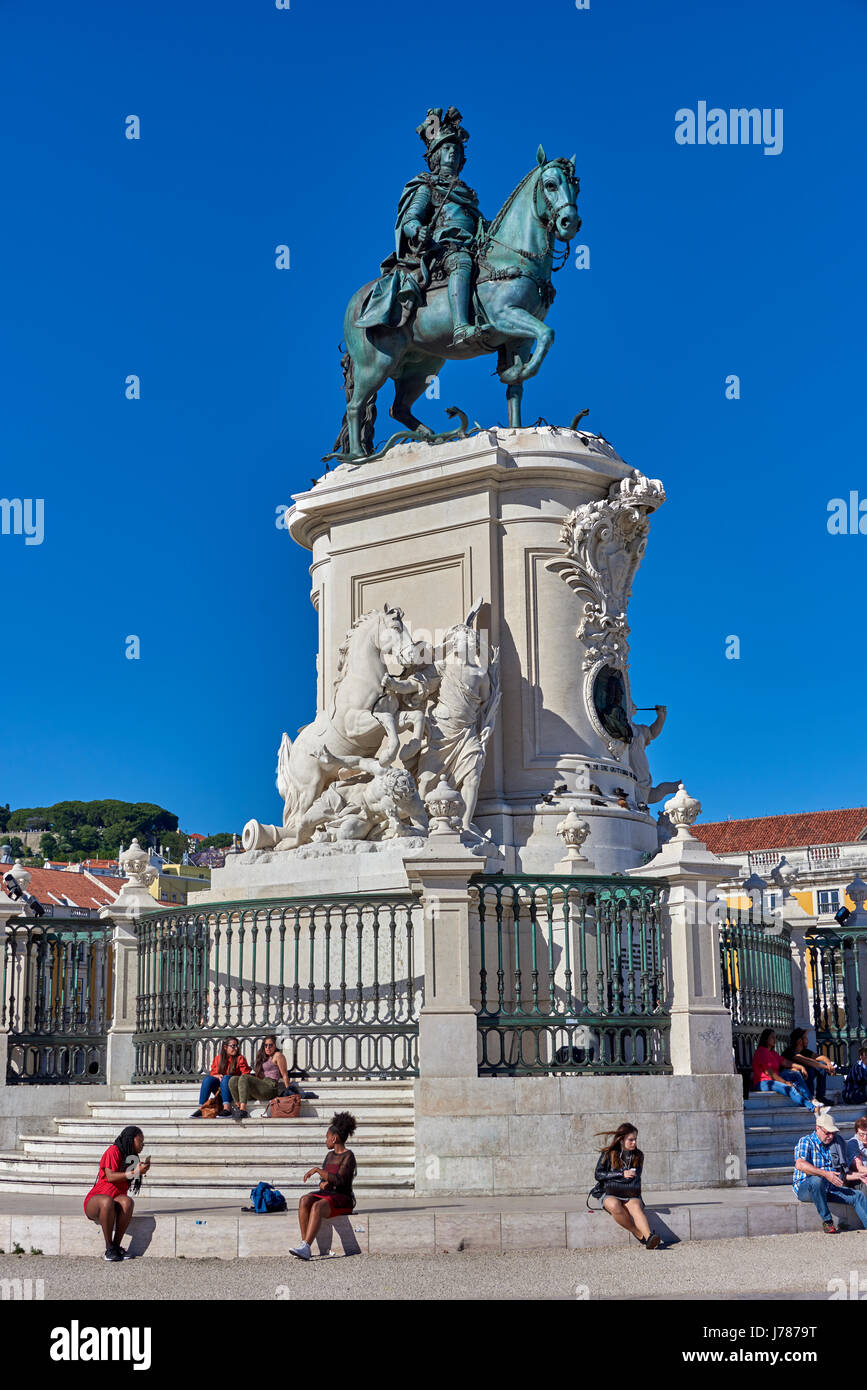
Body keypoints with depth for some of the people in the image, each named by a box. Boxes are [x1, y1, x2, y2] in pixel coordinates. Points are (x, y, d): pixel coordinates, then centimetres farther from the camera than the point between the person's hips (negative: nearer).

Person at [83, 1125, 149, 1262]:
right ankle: (109, 1249, -31)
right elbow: (110, 1177, -18)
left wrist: (141, 1169, 0)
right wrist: (135, 1172, -20)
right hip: (94, 1201, -5)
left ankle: (116, 1246, -25)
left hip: (115, 1202, 5)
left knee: (127, 1202, -31)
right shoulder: (114, 1150, -7)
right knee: (107, 1201, -41)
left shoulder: (131, 1157, 17)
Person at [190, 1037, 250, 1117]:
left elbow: (245, 1074, -3)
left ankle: (227, 1108, -50)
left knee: (226, 1078, -33)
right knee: (207, 1079, -23)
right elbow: (213, 1073, 11)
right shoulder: (218, 1058, 14)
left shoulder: (240, 1058, 6)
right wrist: (218, 1076, -13)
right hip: (219, 1090, 3)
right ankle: (201, 1109, -32)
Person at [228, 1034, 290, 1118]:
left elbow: (285, 1075, -2)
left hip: (270, 1087, -8)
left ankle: (243, 1110, -40)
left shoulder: (277, 1055, 4)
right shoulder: (263, 1057, 28)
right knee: (233, 1080, -10)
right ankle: (239, 1108, -21)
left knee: (244, 1078, -29)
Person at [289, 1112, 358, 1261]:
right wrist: (323, 1184, -4)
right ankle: (303, 1242, -32)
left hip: (343, 1199, -7)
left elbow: (340, 1180, -20)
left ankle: (305, 1247, -46)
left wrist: (317, 1170, -19)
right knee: (305, 1200, -26)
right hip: (326, 1195, 7)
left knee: (317, 1206, -36)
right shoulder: (330, 1155, 17)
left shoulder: (348, 1156, -6)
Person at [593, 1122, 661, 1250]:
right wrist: (621, 1174, -8)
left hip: (631, 1196, 1)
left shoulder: (638, 1156, 11)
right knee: (614, 1205, -37)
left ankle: (649, 1238, -57)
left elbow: (636, 1178, 16)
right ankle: (639, 1234, -26)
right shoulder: (608, 1154, 2)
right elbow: (598, 1175, -1)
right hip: (610, 1195, -1)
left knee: (636, 1206, -34)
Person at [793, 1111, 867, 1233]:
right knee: (817, 1180, -39)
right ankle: (827, 1221, -27)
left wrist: (852, 1176, -2)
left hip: (829, 1188, 6)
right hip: (804, 1188, -6)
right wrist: (826, 1174, -33)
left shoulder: (835, 1144, 15)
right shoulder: (806, 1142, -7)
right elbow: (800, 1164, -27)